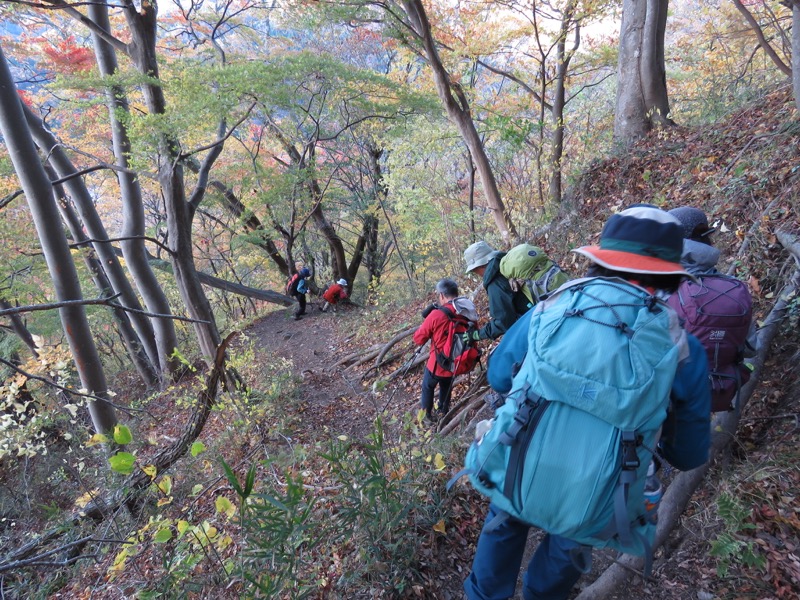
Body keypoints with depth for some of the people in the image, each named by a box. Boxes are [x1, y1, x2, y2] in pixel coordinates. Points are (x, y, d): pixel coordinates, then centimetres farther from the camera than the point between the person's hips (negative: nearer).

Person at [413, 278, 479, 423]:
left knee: (428, 386, 25)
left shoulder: (437, 315, -25)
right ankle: (444, 410, 52)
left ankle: (426, 413, 41)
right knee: (446, 386, 33)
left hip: (439, 364, -5)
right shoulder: (470, 312, -10)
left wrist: (428, 320, 0)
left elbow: (418, 339, -14)